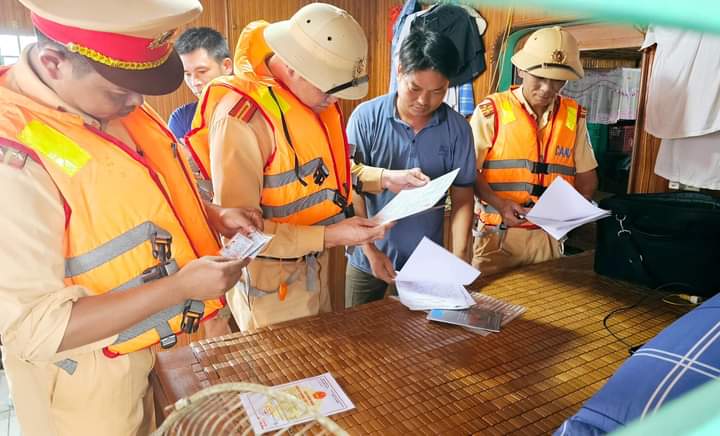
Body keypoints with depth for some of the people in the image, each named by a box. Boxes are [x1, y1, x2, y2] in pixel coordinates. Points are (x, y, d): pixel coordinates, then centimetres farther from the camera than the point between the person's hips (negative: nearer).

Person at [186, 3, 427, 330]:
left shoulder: (313, 96, -3)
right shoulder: (242, 115, -27)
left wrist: (384, 178, -1)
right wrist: (329, 236, -28)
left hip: (314, 264, 8)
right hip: (270, 279, -7)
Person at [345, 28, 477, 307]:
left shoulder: (458, 129, -7)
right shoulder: (366, 118, -11)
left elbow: (462, 198, -3)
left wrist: (459, 258, -14)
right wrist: (371, 250, -13)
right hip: (368, 258, 0)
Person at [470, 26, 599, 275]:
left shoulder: (574, 116, 7)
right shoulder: (492, 111, -6)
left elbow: (586, 174, 14)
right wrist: (499, 204, -20)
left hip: (549, 235, 4)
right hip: (498, 233, -3)